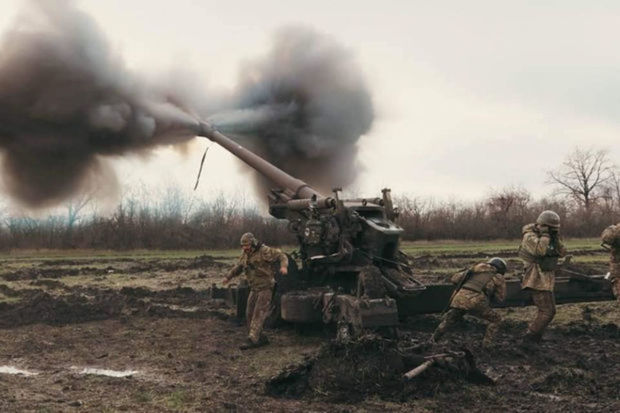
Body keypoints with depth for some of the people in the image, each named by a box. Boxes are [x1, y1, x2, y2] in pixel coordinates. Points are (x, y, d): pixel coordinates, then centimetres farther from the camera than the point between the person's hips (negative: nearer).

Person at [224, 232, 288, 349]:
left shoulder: (264, 251, -14)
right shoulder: (245, 254, 9)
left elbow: (281, 256, -14)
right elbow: (238, 267, 27)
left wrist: (284, 266, -33)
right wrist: (229, 277, 32)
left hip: (266, 288, -8)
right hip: (254, 289, 8)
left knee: (259, 313, -14)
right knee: (250, 314, 6)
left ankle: (252, 339, -18)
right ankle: (261, 339, 14)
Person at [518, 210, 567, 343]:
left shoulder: (547, 237, 11)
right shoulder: (530, 236, -15)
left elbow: (562, 252, 6)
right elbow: (540, 249, -35)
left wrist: (556, 239, -8)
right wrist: (545, 234, -24)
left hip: (545, 279, 10)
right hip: (536, 280, -10)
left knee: (548, 310, 17)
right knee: (547, 311, -12)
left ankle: (535, 336, 24)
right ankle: (530, 337, -6)